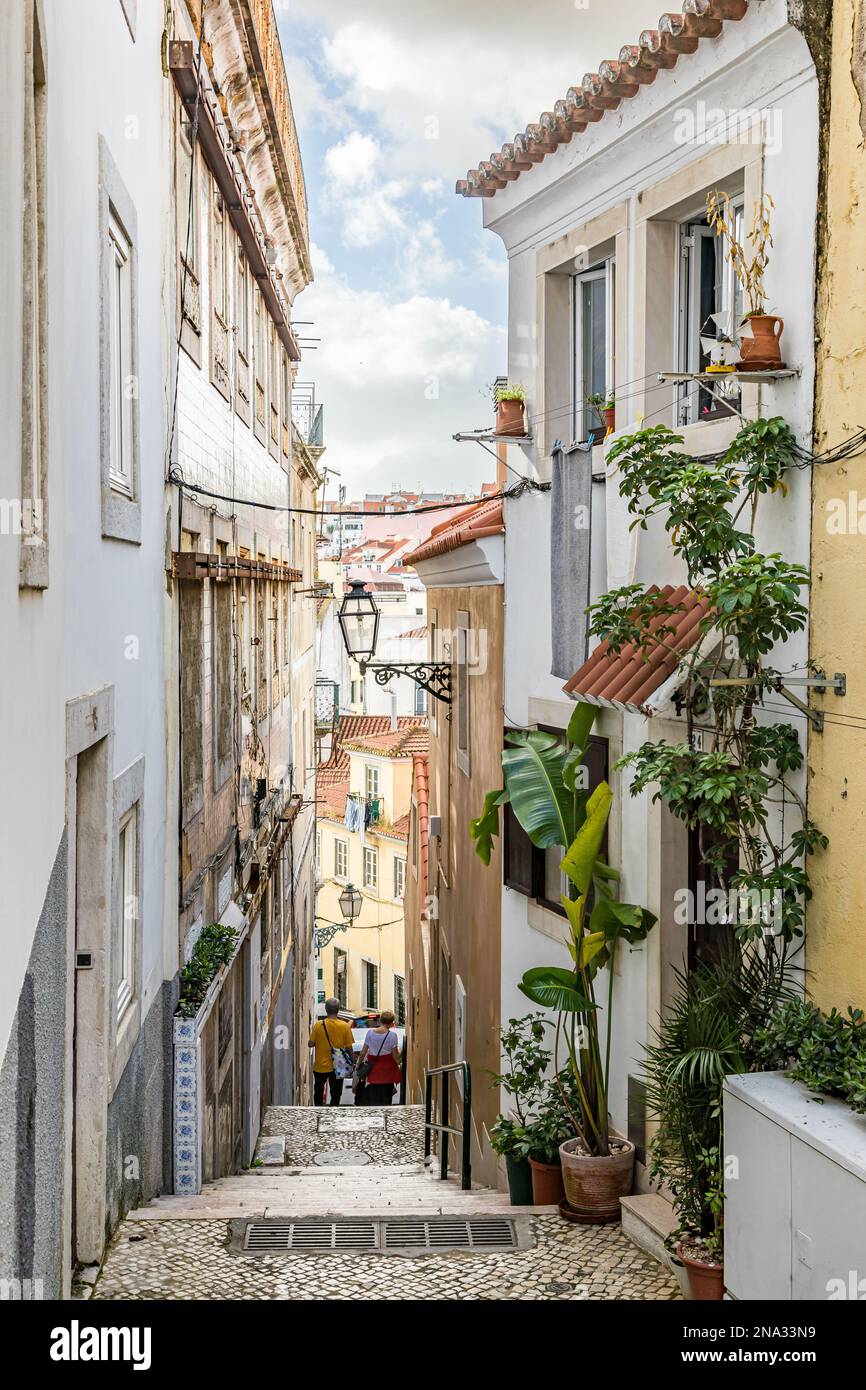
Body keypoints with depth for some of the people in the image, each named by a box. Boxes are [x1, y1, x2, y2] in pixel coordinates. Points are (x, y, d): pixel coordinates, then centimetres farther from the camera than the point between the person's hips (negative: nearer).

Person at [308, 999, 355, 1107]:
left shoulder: (319, 1025, -12)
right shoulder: (345, 1026, -10)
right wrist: (352, 1062, 8)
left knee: (318, 1092, 21)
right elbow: (349, 1047, -6)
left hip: (320, 1066, 0)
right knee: (335, 1095, 9)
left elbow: (310, 1044, -7)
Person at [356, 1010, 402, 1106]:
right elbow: (396, 1057, -8)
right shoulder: (392, 1035, -10)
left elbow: (363, 1052, 0)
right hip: (387, 1071, -2)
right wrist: (402, 1052, 11)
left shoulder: (370, 1032, -4)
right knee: (386, 1098, 5)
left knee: (372, 1100, 7)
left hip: (373, 1070, 2)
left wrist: (358, 1064, 14)